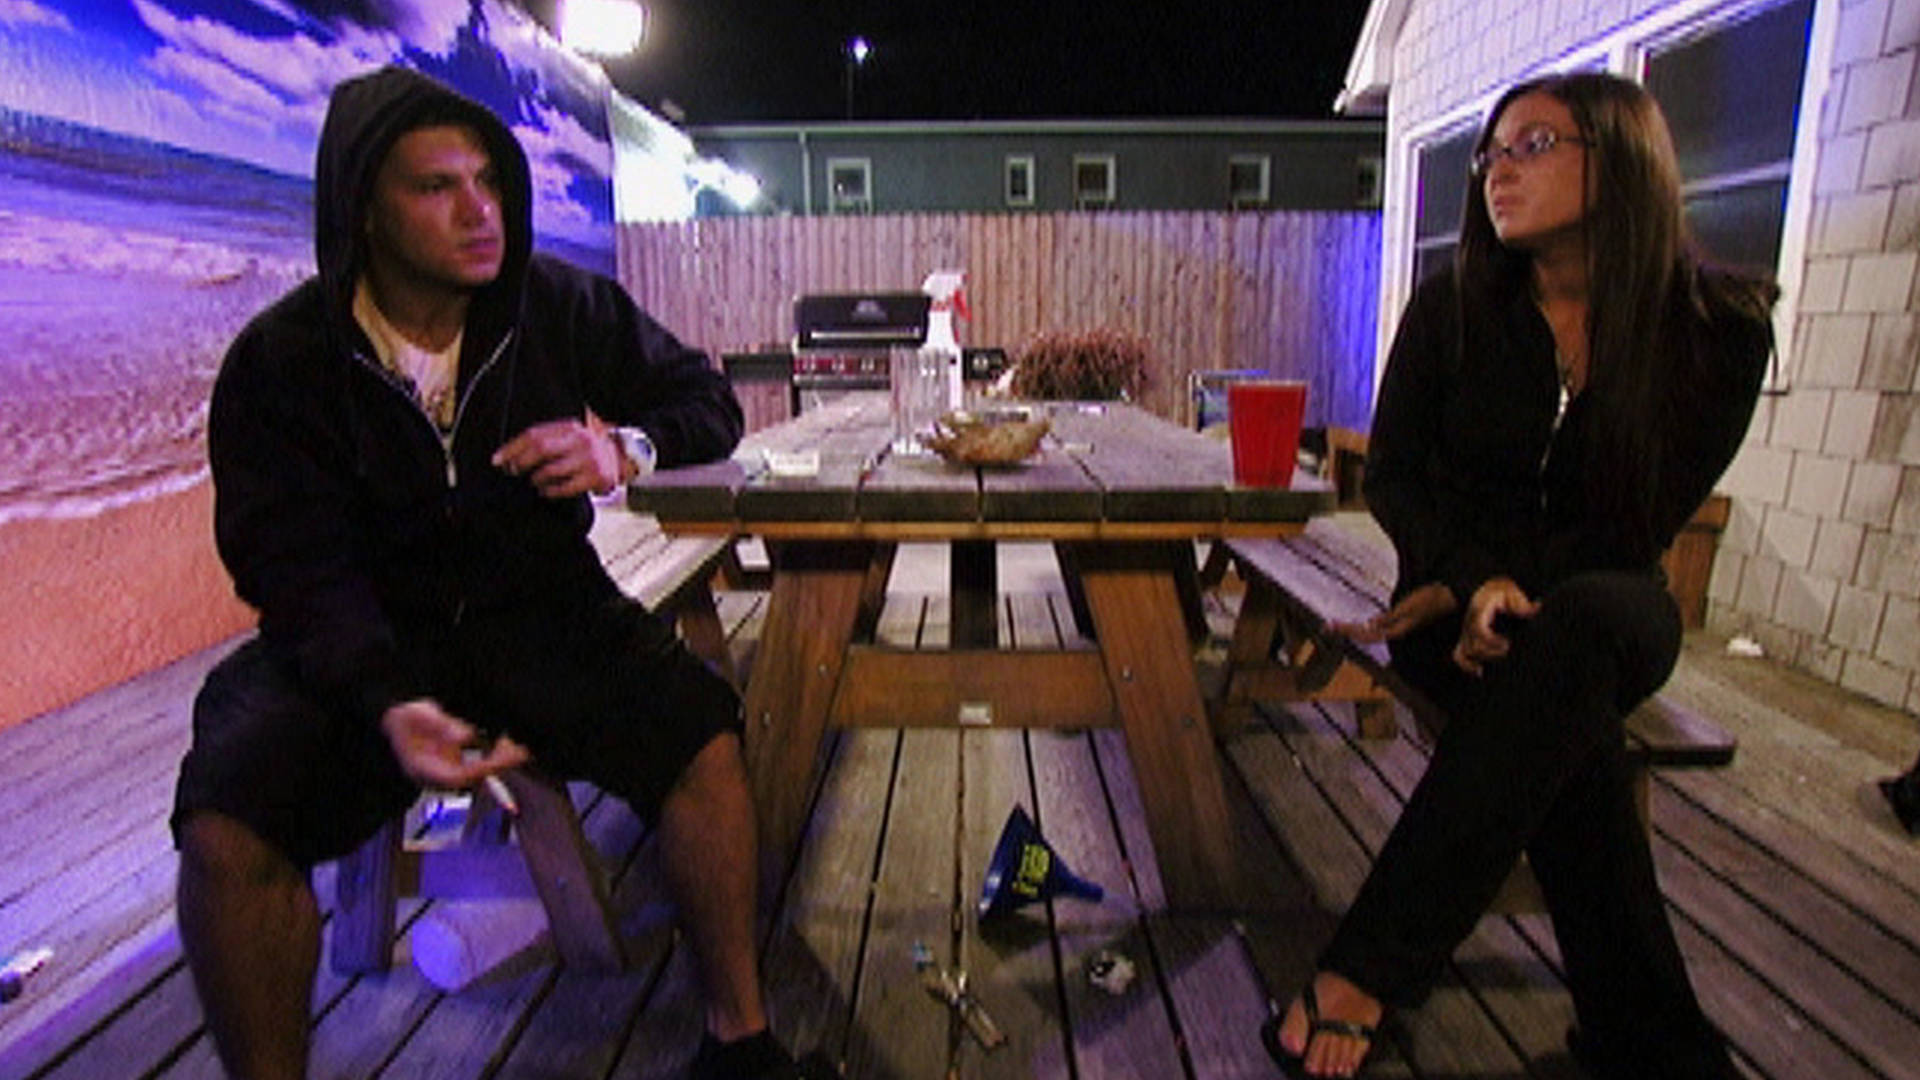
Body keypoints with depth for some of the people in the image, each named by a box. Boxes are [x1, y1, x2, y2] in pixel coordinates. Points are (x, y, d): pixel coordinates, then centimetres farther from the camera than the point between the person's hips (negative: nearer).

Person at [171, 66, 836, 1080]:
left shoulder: (560, 304, -2)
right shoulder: (280, 360, -7)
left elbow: (707, 398, 6)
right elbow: (299, 570, -13)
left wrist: (625, 447, -17)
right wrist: (391, 703, -32)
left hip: (543, 611, 1)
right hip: (360, 644, 0)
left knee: (701, 732, -24)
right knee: (226, 822, -26)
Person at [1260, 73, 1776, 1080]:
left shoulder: (1718, 326, -3)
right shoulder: (1451, 307, 0)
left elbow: (1641, 521, -4)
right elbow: (1391, 475, -1)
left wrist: (1507, 587, -20)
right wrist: (1475, 579, -20)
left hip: (1607, 603, 0)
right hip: (1453, 599, 0)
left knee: (1568, 633, -38)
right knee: (1563, 720, -35)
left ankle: (1363, 974, -35)